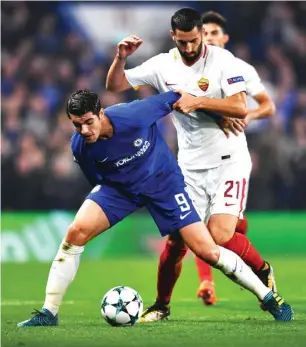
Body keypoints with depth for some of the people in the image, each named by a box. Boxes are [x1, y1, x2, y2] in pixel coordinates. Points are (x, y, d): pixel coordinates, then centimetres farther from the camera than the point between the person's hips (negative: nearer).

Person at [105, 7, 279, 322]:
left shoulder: (222, 60, -9)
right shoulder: (163, 65, 1)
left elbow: (240, 108, -18)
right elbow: (114, 86, 5)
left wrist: (197, 101, -23)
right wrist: (120, 57, -13)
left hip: (229, 162, -3)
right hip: (190, 166, 3)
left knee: (220, 235, -17)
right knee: (176, 240, -2)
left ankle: (263, 272, 11)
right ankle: (161, 305, 17)